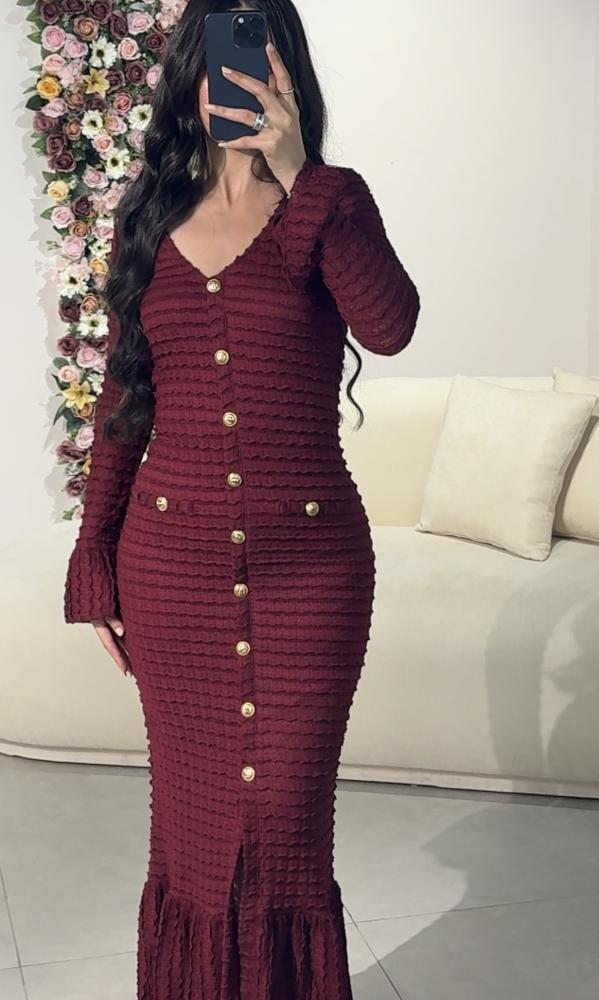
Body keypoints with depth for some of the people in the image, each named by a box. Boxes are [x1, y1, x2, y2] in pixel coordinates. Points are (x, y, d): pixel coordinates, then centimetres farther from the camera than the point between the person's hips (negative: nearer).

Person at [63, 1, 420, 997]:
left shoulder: (327, 204, 0)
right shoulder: (152, 216, 8)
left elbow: (390, 326, -21)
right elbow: (122, 401, 9)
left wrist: (297, 173, -22)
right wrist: (96, 562, 7)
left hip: (309, 561, -2)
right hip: (171, 560, 2)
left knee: (286, 818, 8)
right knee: (191, 813, 14)